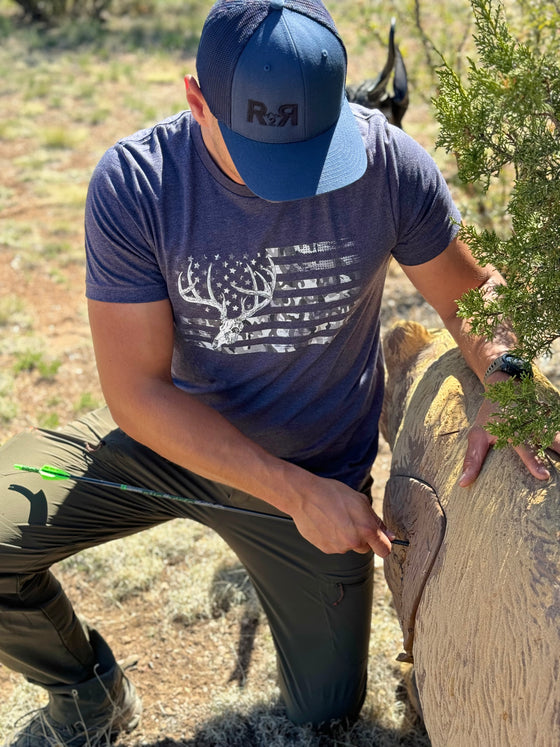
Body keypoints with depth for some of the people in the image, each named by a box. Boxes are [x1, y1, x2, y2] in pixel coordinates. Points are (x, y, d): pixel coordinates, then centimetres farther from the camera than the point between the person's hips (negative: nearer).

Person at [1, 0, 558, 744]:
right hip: (169, 438, 0)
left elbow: (472, 292, -4)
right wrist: (297, 493, -25)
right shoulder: (134, 182, -24)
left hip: (321, 474, 1)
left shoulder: (388, 163, -21)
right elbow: (137, 392, -22)